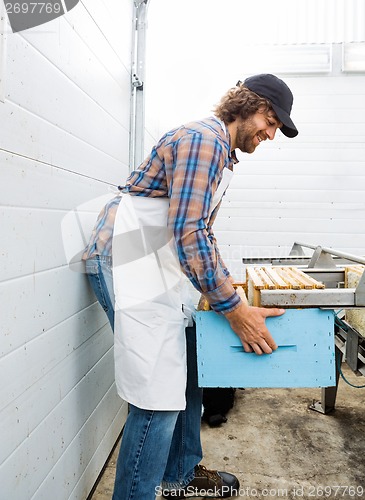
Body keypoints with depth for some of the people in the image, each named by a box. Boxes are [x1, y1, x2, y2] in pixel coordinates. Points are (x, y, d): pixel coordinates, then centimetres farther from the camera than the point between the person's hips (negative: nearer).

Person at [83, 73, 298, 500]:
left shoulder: (220, 152, 19)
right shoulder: (203, 138, -14)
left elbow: (200, 231, 25)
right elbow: (187, 234, -24)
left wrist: (224, 283, 17)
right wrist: (234, 309, -20)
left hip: (159, 267, 11)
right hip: (126, 265, -11)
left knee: (186, 372, 16)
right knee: (158, 397, -10)